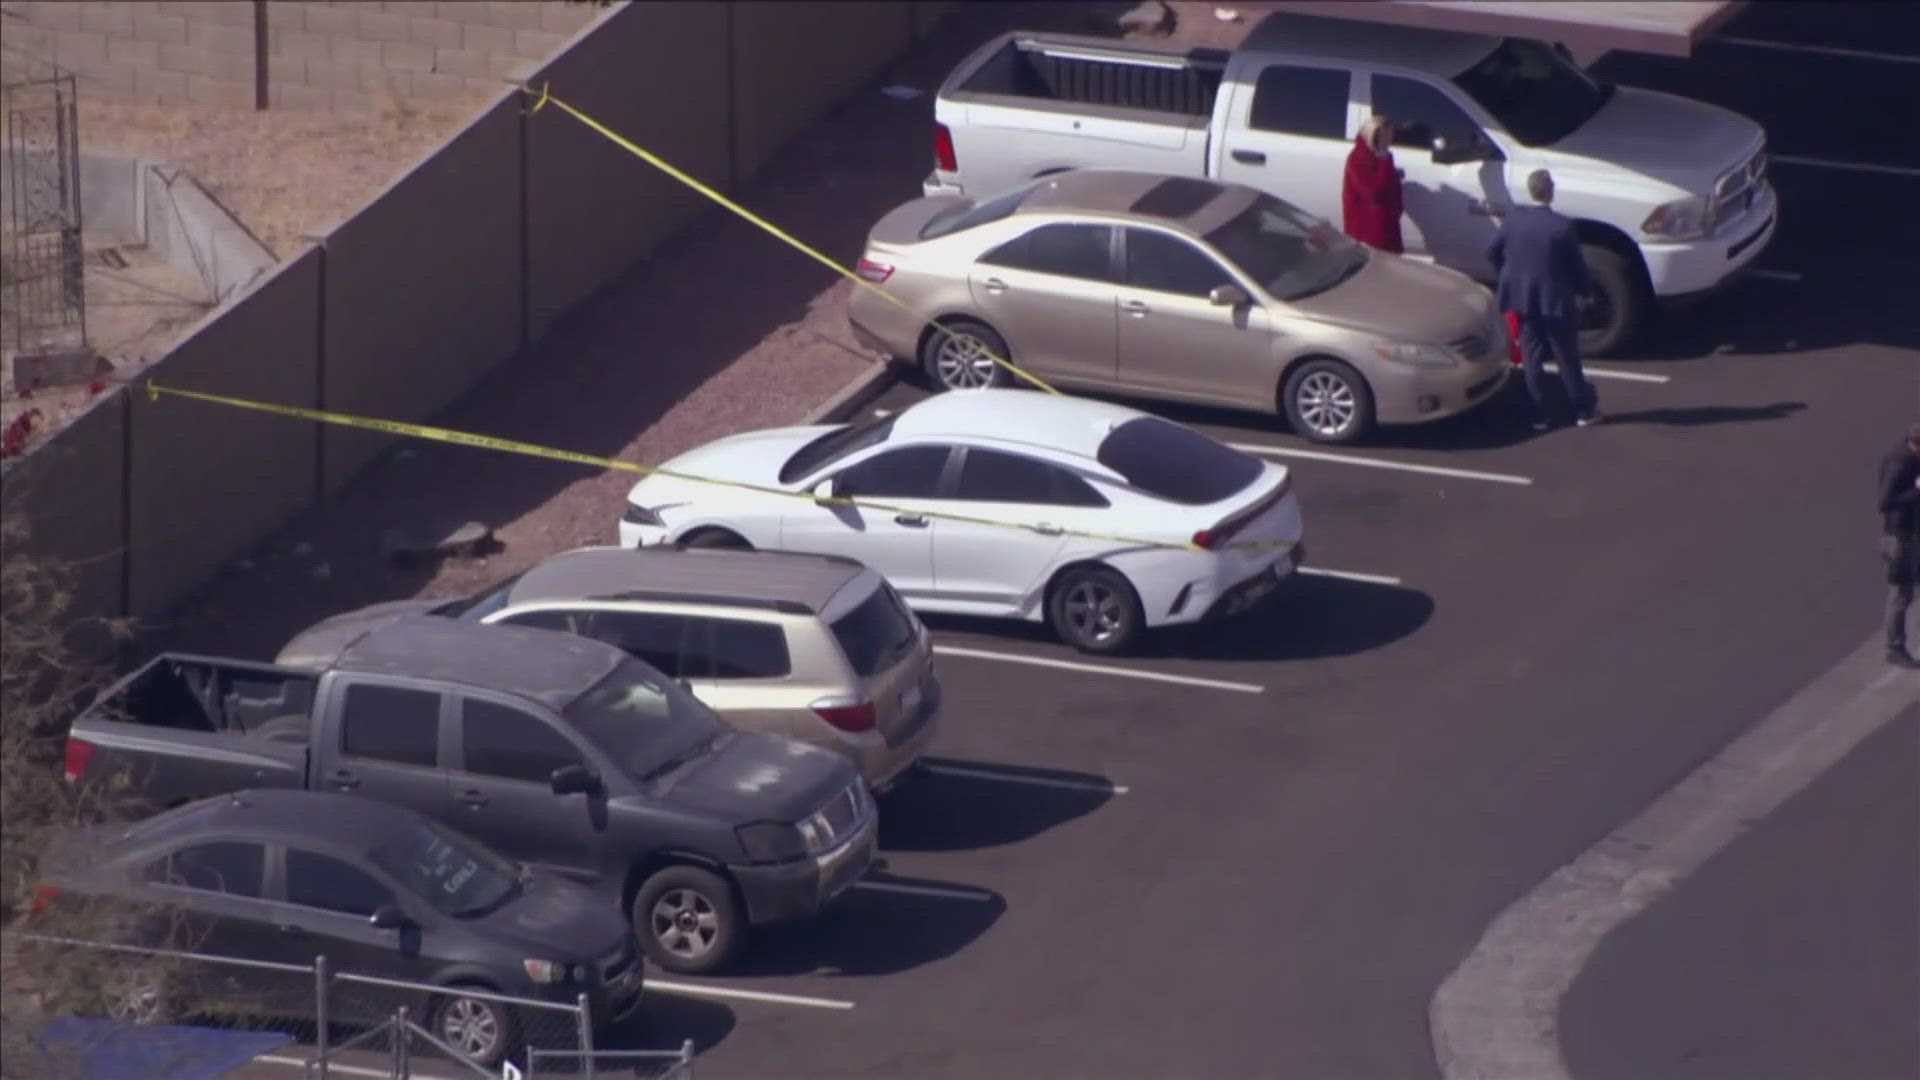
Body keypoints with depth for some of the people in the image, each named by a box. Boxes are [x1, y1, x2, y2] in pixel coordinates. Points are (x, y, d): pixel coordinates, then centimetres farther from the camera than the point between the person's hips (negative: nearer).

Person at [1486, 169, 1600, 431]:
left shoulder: (1513, 219, -8)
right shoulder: (1562, 227, -18)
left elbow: (1492, 252, 2)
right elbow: (1577, 266, -9)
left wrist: (1508, 277, 19)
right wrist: (1584, 285, 11)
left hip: (1523, 299, 3)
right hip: (1555, 301, -3)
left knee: (1532, 359, 12)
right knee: (1567, 357, 10)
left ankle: (1539, 416, 14)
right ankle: (1584, 410, 20)